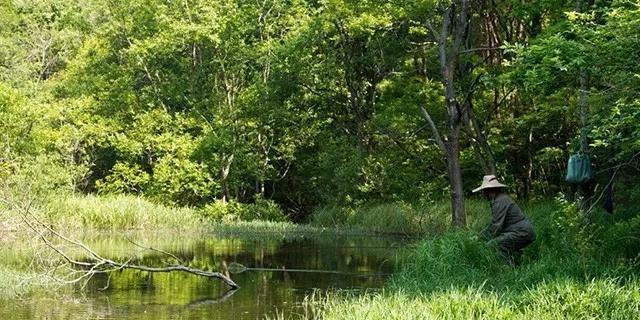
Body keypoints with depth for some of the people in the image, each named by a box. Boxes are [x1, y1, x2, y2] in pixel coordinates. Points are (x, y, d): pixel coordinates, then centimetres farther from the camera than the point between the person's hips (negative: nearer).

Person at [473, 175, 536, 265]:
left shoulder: (500, 202, -13)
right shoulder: (502, 198, 20)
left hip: (522, 233, -11)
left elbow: (496, 225, -17)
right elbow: (493, 223, 27)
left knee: (493, 245, -19)